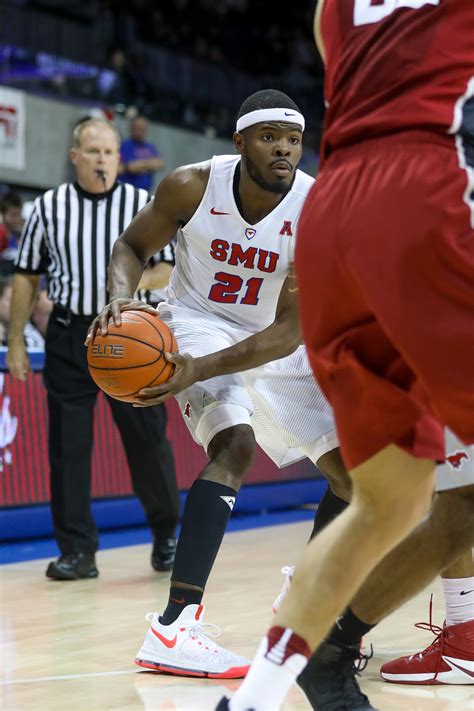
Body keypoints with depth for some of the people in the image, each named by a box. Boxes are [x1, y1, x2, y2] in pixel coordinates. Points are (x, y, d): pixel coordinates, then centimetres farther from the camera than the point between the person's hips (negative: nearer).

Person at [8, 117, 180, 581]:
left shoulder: (142, 205, 1)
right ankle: (77, 551, 7)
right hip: (69, 336, 1)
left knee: (147, 437, 1)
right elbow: (26, 276, 8)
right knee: (67, 445, 0)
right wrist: (15, 342, 4)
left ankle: (167, 533, 22)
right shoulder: (48, 208, 4)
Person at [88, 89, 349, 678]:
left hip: (273, 344, 4)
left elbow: (290, 332, -27)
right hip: (198, 323, -4)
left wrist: (199, 370, -38)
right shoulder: (193, 187, -21)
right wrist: (120, 300, -26)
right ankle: (172, 628, -40)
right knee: (236, 443, -31)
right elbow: (133, 246, -3)